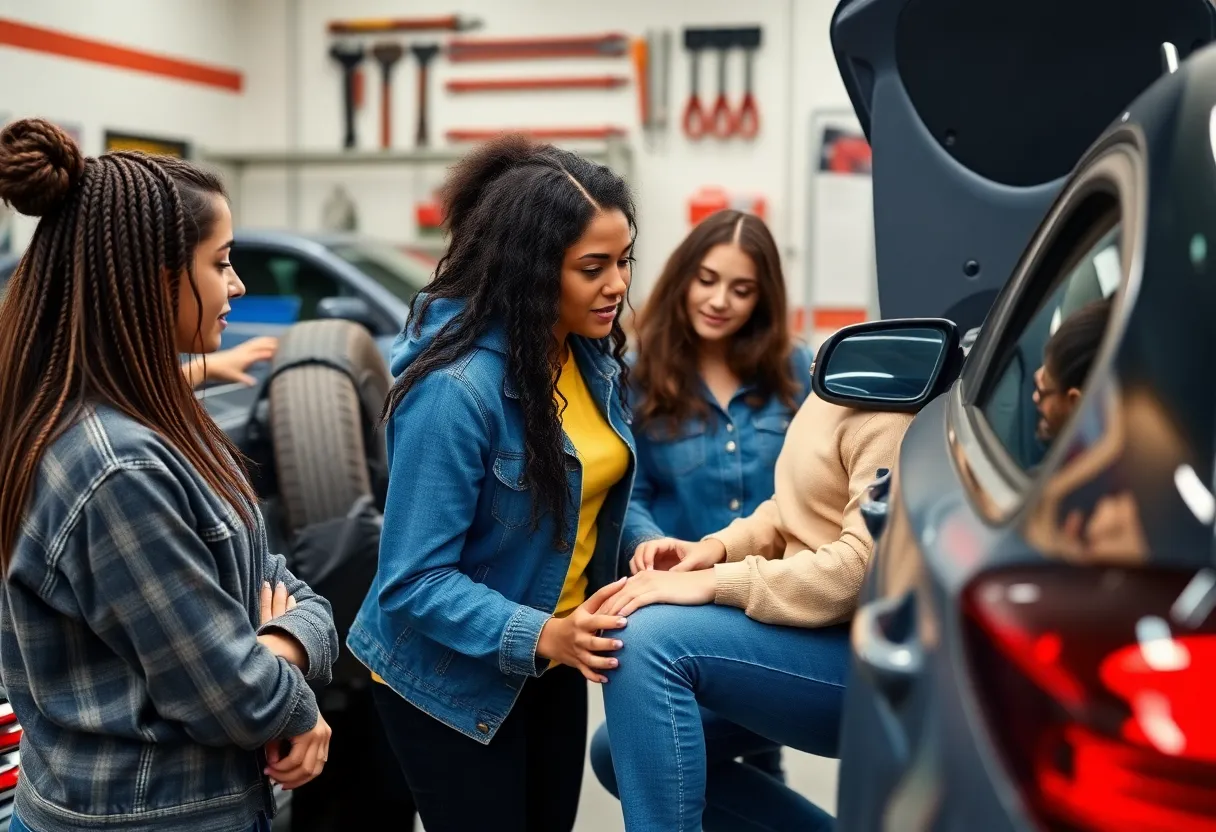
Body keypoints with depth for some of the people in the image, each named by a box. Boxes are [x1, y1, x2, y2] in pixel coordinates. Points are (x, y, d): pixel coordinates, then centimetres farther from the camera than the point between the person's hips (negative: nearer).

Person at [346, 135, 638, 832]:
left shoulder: (593, 355, -3)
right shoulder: (457, 388, -28)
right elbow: (415, 579, -26)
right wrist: (541, 637, -37)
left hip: (552, 665, 7)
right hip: (453, 677, -7)